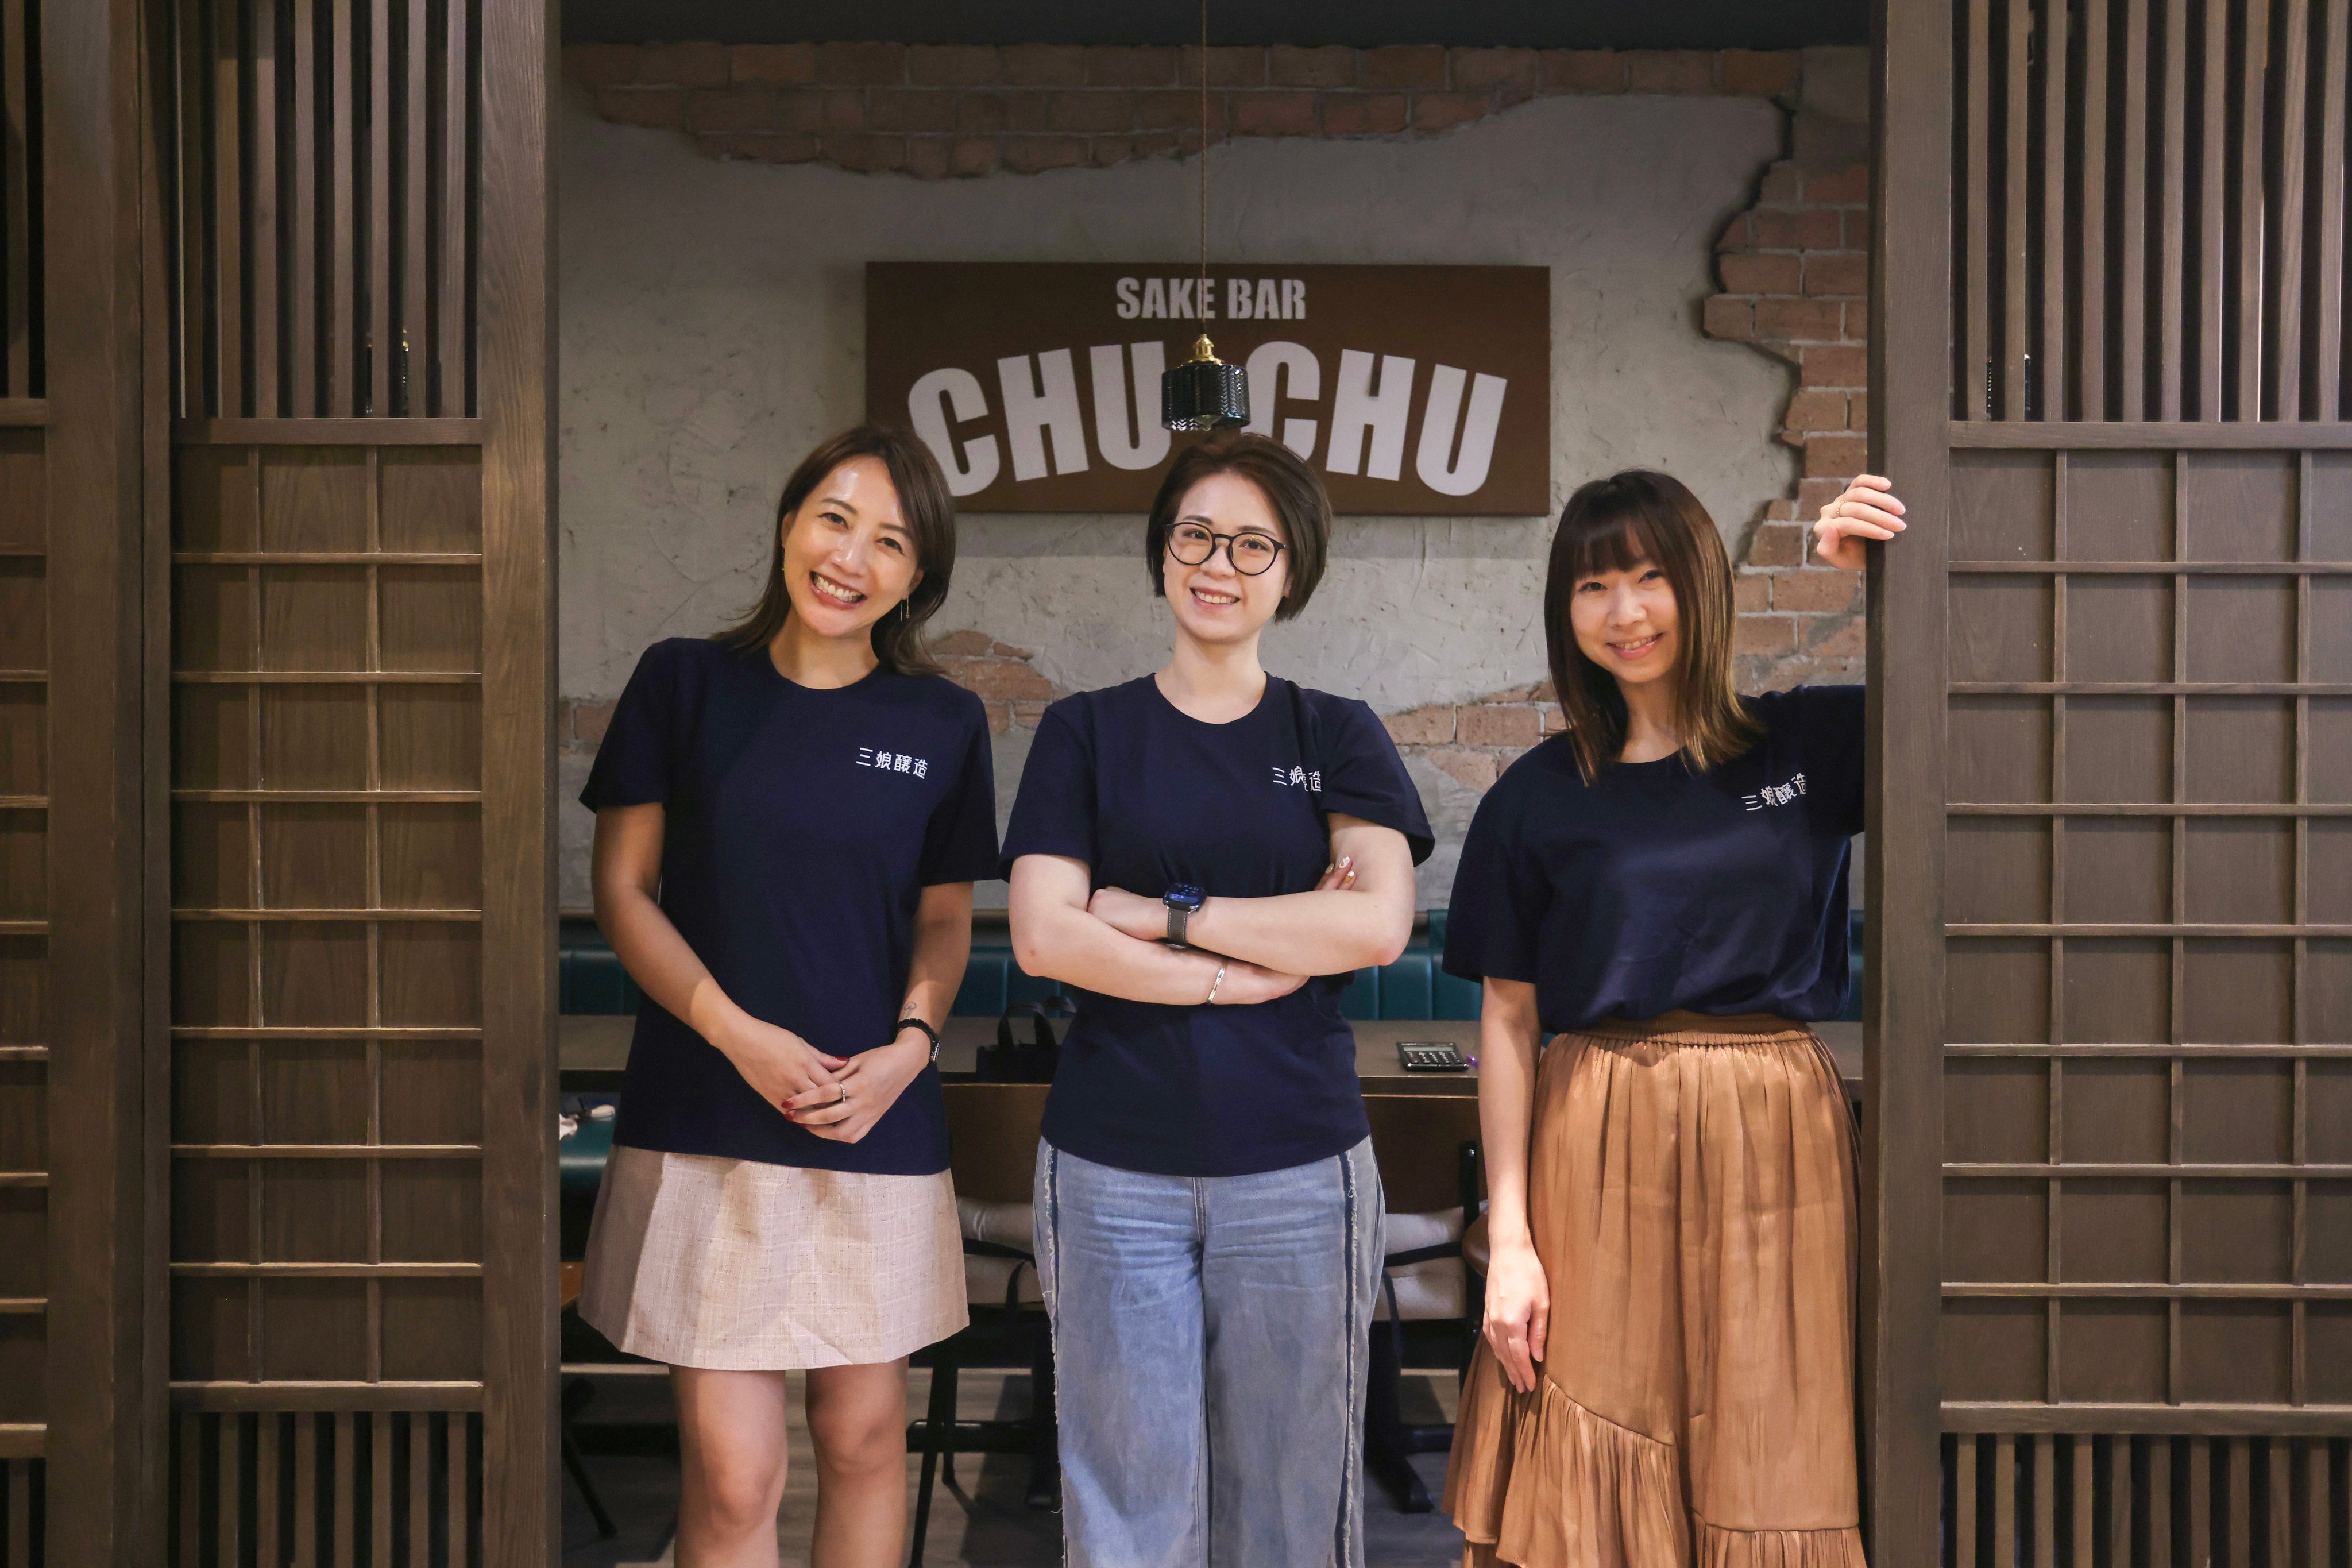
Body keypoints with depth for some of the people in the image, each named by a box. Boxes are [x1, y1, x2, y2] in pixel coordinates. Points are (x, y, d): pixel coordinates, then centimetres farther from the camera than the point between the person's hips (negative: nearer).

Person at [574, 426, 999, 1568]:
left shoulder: (943, 724, 3)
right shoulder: (685, 682, -1)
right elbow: (622, 889, 0)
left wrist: (911, 1044, -8)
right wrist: (739, 1034, -12)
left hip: (877, 1130, 2)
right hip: (704, 1126, -2)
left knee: (862, 1437, 12)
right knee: (732, 1473, -2)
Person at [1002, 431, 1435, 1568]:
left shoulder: (1338, 736, 8)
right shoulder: (1086, 731, 7)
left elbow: (1378, 925, -8)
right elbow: (1043, 937, -6)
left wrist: (1160, 915, -10)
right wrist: (1265, 957, -10)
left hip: (1298, 1166, 1)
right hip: (1113, 1170, 0)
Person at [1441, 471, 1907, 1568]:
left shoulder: (1810, 745, 6)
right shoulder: (1538, 800, 4)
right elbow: (1508, 1021, 3)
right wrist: (1509, 1239, -3)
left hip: (1773, 1146, 1)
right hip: (1600, 1158, 0)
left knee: (1768, 1479, 6)